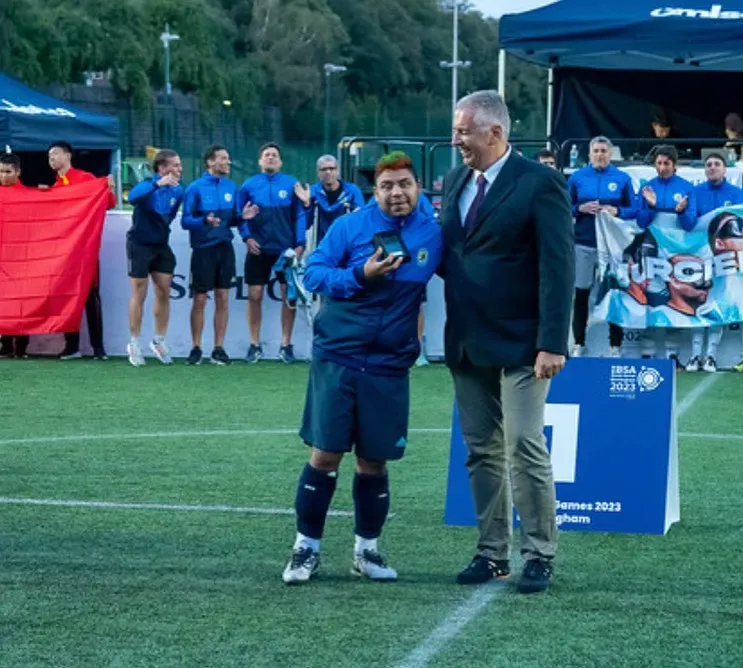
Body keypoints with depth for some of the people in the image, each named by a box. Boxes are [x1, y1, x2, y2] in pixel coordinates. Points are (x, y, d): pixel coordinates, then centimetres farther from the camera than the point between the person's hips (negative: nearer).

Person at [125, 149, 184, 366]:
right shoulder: (149, 185, -19)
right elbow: (133, 197, -42)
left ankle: (159, 341, 21)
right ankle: (134, 344, 11)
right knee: (139, 295, 1)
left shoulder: (177, 190, -1)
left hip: (161, 245, 5)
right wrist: (158, 184, -51)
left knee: (164, 293, 6)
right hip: (140, 245, -5)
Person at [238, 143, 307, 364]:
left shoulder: (291, 185, -1)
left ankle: (286, 345, 12)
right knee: (254, 295, 2)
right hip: (258, 249, 1)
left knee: (289, 295, 2)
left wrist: (299, 243, -8)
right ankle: (255, 345, 11)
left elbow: (299, 215, -1)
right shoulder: (249, 185, 3)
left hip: (286, 249, -1)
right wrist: (247, 237, -9)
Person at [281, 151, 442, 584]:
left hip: (389, 367, 2)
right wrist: (361, 275, -20)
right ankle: (307, 547, 11)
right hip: (337, 358, -2)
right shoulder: (350, 226, -5)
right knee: (325, 455, -2)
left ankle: (367, 550, 23)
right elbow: (314, 273, -6)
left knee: (374, 462, 7)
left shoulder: (433, 235, 2)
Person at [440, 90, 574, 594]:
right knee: (482, 452, 10)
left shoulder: (539, 183, -11)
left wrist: (552, 343, -19)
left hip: (519, 344, -7)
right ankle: (492, 553, 17)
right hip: (467, 342, 7)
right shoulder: (456, 181, 11)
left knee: (525, 448, -7)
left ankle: (539, 556, 3)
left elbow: (558, 268, -14)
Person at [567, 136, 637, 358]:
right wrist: (580, 208, -11)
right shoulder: (577, 177, 6)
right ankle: (578, 344, 10)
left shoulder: (622, 178, 5)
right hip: (584, 243, 1)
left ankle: (615, 345, 7)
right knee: (581, 293, 2)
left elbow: (633, 210, 5)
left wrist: (617, 211, -14)